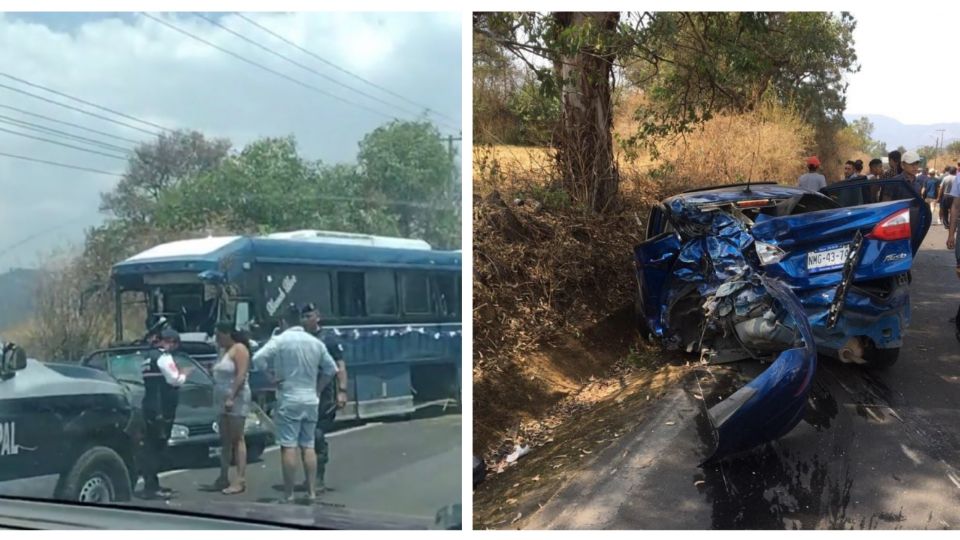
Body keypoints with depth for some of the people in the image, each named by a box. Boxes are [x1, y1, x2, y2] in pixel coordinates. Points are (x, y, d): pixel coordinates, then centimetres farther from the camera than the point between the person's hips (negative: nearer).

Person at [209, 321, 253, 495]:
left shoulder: (239, 349, -10)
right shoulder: (226, 351, 18)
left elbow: (241, 375, -18)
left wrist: (231, 398, -23)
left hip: (237, 400, -9)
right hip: (224, 400, 9)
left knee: (237, 439, -9)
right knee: (225, 440, 9)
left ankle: (240, 479, -10)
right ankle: (223, 477, 12)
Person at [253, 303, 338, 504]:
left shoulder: (280, 340, -7)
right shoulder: (315, 342, 9)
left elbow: (258, 359, -18)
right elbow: (331, 369, 12)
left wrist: (274, 375, -6)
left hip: (288, 399, -5)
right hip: (311, 400, 5)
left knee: (288, 447, -3)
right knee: (308, 446, 10)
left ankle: (288, 495, -3)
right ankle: (312, 491, 9)